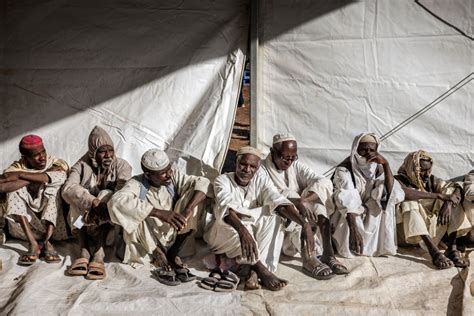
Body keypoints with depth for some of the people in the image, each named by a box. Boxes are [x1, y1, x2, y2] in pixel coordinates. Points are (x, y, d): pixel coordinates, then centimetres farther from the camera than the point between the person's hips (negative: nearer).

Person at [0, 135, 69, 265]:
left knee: (56, 179, -20)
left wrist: (21, 175, -20)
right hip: (26, 224, 1)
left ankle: (47, 242, -29)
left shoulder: (56, 164, -1)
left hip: (53, 221, -1)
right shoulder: (17, 167, -1)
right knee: (15, 187, -17)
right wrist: (35, 178, -22)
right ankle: (33, 244, -29)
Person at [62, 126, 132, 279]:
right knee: (78, 198, -24)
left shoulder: (122, 166, -4)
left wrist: (103, 206, -35)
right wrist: (93, 202, -36)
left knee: (106, 194, -27)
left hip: (110, 221, -1)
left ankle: (99, 255, -36)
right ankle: (84, 252, -34)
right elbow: (68, 189, -23)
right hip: (84, 223, 1)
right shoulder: (82, 166, -4)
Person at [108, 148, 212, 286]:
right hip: (147, 243, -3)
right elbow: (116, 201, -38)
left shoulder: (174, 176, -9)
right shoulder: (137, 184, -19)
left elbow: (202, 182, -18)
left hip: (173, 236, 3)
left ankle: (172, 254, -9)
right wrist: (159, 213, -44)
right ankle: (160, 258, -13)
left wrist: (187, 211, -33)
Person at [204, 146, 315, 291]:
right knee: (228, 223, -36)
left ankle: (255, 271, -37)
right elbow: (227, 208, -33)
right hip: (226, 234, -3)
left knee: (274, 218, -24)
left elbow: (279, 202, -20)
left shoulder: (261, 180, -4)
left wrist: (305, 224, -37)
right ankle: (263, 271, -41)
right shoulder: (223, 180, -13)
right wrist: (242, 230, -54)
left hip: (255, 230, 3)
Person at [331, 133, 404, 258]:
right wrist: (354, 230, -39)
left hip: (371, 217, 4)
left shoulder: (377, 169, -5)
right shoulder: (344, 170, -17)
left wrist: (386, 164, -29)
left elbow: (392, 193, -22)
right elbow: (347, 203, -29)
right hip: (346, 219, -4)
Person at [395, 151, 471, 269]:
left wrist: (448, 203, -24)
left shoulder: (431, 180, 8)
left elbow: (456, 188, -2)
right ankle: (434, 251, -40)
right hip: (410, 229, -5)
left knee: (453, 198, -8)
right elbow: (403, 193, -32)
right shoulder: (400, 180, -8)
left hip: (432, 227, 5)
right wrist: (438, 195, -30)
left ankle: (452, 248, -19)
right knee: (410, 203, -31)